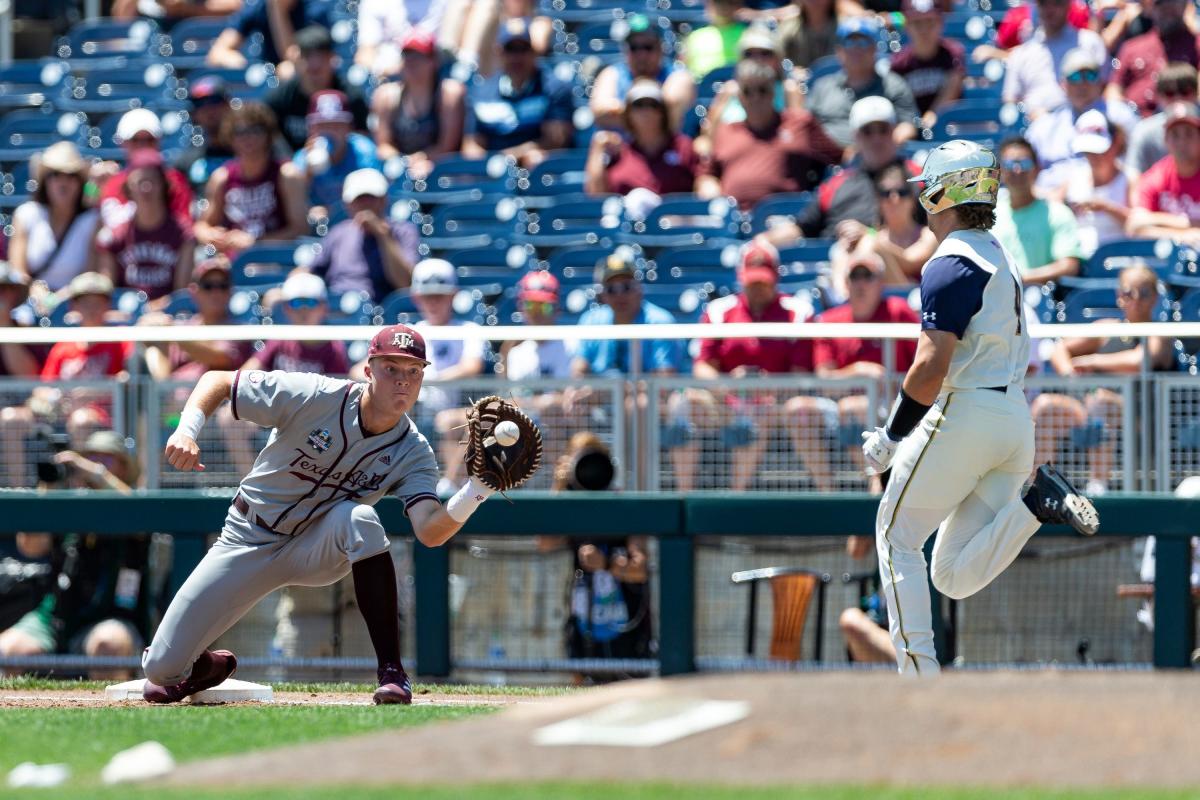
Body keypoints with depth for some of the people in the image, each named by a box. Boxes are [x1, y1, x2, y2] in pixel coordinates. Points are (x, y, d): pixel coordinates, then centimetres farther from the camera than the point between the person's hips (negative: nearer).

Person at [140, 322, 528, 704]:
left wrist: (474, 493, -49)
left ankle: (392, 671, -31)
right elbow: (218, 381, -12)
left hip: (320, 552, 0)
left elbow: (430, 532, -30)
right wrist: (187, 431, -31)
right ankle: (208, 665, 33)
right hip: (250, 541, 0)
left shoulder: (413, 453, -15)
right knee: (162, 668, -8)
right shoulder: (313, 397, -20)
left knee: (358, 518, -37)